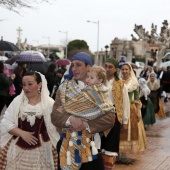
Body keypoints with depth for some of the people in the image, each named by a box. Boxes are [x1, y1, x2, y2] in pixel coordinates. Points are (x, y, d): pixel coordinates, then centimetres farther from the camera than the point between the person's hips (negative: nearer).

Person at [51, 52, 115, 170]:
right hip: (67, 144, 1)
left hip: (91, 145, -1)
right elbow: (55, 115, -3)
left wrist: (86, 125, -19)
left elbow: (110, 118, -9)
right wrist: (70, 119, -22)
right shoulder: (64, 88, 4)